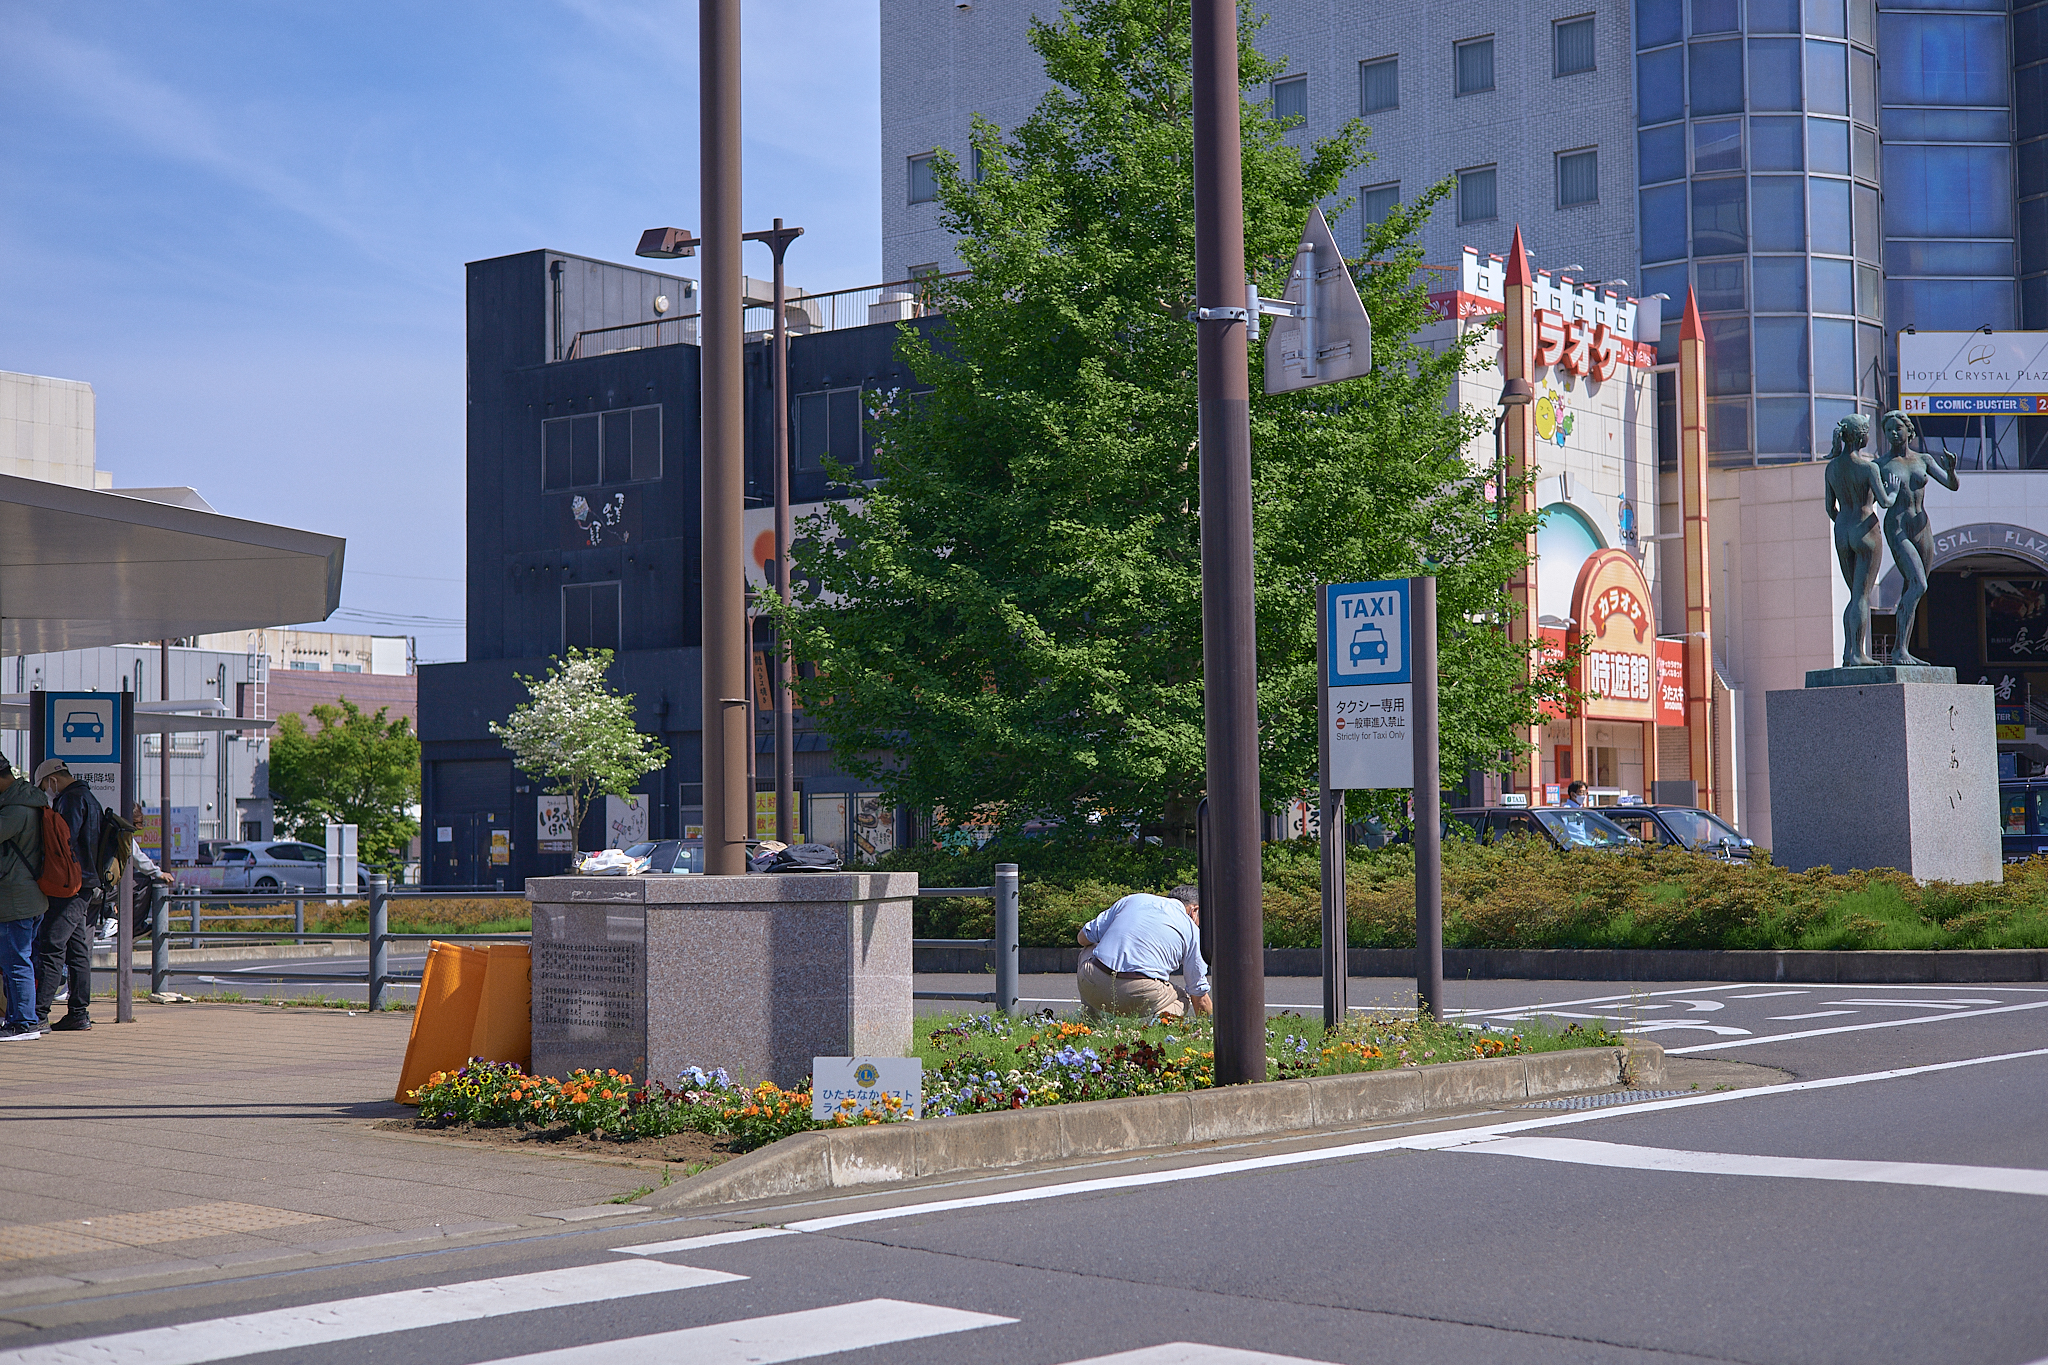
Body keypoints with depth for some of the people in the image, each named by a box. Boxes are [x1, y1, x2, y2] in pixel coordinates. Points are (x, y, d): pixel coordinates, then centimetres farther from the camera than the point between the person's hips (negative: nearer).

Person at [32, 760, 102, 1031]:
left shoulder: (72, 799, -10)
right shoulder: (89, 798, 21)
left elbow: (65, 842, -19)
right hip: (87, 884, 10)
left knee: (50, 945, -12)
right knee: (78, 949, 10)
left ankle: (39, 1013, -17)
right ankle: (79, 1013, 11)